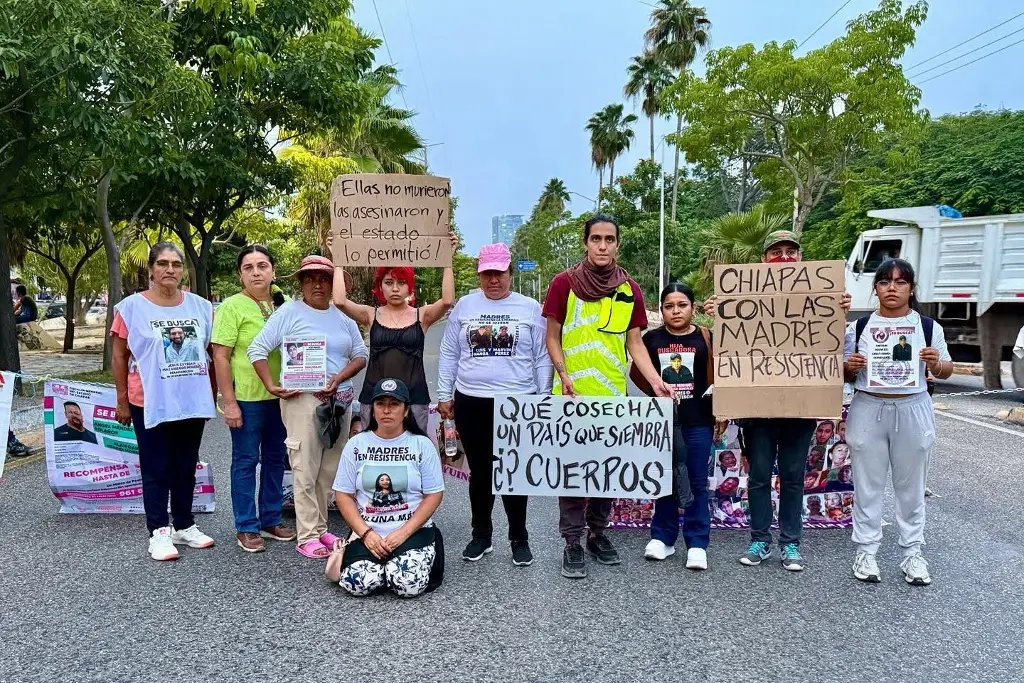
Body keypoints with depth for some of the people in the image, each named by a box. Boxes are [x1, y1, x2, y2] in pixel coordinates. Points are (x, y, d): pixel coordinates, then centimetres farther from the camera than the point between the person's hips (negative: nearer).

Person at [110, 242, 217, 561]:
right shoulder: (132, 306, -5)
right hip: (150, 403, -3)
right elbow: (119, 357, -1)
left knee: (185, 469, 13)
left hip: (192, 402, 3)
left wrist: (212, 396, 11)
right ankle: (159, 532, 14)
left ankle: (184, 526, 25)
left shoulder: (201, 307, 4)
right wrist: (122, 400, -2)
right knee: (156, 471, 4)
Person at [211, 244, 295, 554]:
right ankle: (246, 527, 17)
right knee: (246, 461, 5)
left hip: (281, 396, 5)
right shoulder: (232, 306, -8)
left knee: (275, 459, 14)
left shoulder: (286, 305, 5)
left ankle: (271, 520, 28)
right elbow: (220, 356, -11)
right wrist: (229, 402, -15)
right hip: (246, 398, -5)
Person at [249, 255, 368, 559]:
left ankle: (320, 528, 24)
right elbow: (257, 349, -3)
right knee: (306, 471, -3)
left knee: (329, 471, 11)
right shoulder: (289, 312, -1)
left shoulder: (343, 316, 12)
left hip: (340, 401, 5)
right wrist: (272, 386, -10)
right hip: (303, 400, -5)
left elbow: (360, 354, 10)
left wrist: (339, 377, -7)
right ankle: (307, 537, 5)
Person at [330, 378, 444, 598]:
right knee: (357, 583, -25)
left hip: (413, 531, -1)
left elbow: (434, 495, -2)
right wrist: (366, 533, -11)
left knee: (408, 584, -27)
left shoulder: (422, 445, 0)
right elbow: (343, 495, 3)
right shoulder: (356, 444, 4)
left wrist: (403, 533, -13)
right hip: (367, 532, 1)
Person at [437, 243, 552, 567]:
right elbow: (449, 354, 10)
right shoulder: (464, 306, 7)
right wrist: (444, 395, 6)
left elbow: (542, 359, 5)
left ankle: (519, 538, 19)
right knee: (479, 472, 11)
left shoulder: (530, 309, 3)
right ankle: (480, 536, 25)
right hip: (471, 403, 2)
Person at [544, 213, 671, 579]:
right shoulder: (564, 283, -3)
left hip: (614, 395, 3)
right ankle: (572, 542, 14)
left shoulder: (630, 290, 5)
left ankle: (598, 532, 29)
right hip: (574, 395, -3)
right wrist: (565, 376, -15)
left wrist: (655, 381, -7)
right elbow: (552, 338, 0)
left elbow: (635, 343, 7)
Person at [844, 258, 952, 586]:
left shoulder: (929, 326, 1)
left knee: (911, 486, 11)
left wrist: (935, 364, -12)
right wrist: (850, 366, -14)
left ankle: (913, 553, 23)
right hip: (868, 411, 0)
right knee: (868, 485, 7)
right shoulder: (859, 327, 1)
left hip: (912, 412, 0)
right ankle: (866, 551, 17)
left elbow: (946, 371, 10)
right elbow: (845, 376, 9)